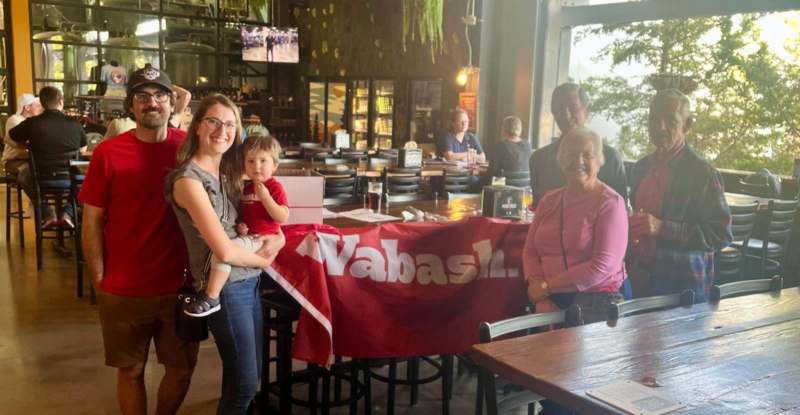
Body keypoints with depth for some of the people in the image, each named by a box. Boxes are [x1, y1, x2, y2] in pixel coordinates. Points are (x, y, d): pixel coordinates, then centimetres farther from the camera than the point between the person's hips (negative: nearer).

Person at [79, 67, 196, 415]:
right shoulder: (108, 152, -7)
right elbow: (92, 223, -3)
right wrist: (100, 283, -5)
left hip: (179, 286, 2)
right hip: (123, 291, -1)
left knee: (181, 370, 14)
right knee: (131, 372, 13)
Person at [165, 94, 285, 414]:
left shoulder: (228, 174, 8)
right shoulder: (189, 179, -17)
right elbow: (225, 251, -22)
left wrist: (277, 239, -7)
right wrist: (263, 260, -5)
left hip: (250, 281, 8)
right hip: (225, 288, -8)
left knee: (252, 375, 20)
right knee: (244, 384, 5)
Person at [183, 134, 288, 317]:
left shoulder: (275, 187, -7)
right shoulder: (246, 188, 15)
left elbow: (282, 217, -17)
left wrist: (265, 197, -22)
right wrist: (240, 225, 3)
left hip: (260, 240, -9)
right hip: (247, 237, 9)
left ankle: (211, 298, -24)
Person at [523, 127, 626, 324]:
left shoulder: (610, 203, -5)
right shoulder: (549, 200, 13)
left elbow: (602, 266, -14)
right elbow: (530, 251, 8)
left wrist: (545, 286, -10)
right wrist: (542, 298, -8)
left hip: (596, 300, -4)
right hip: (550, 300, 4)